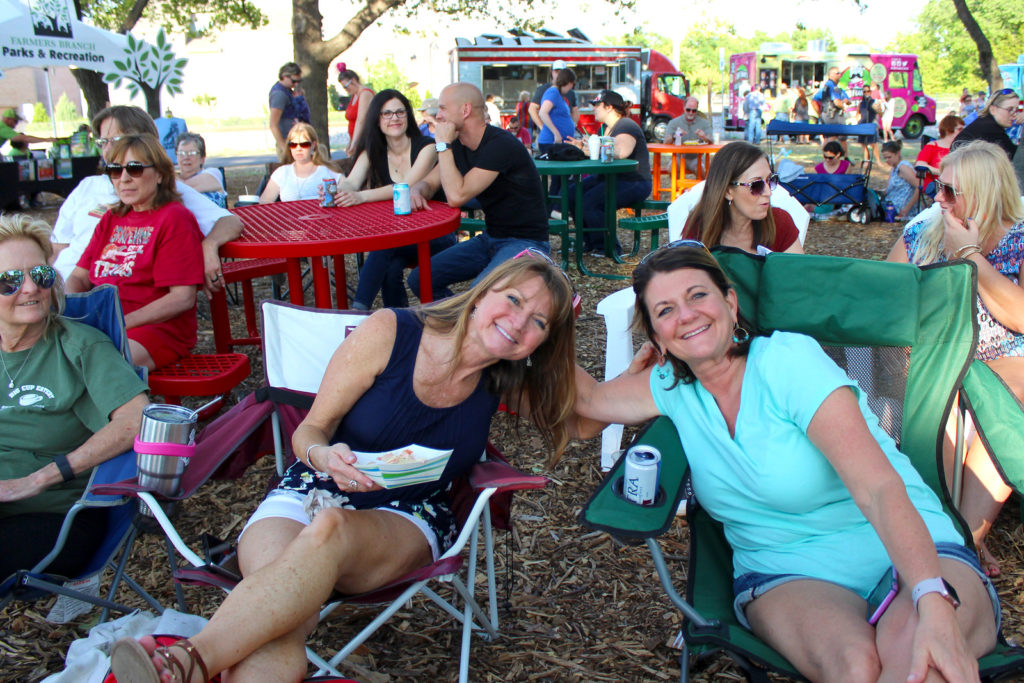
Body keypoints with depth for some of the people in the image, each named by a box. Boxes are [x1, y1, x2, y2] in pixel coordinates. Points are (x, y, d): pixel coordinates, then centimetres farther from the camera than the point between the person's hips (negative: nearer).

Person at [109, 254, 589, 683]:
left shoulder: (506, 382, 6)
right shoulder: (388, 333, -5)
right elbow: (310, 429, -1)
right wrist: (324, 455, -26)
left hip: (406, 521, 1)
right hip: (311, 493, 0)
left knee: (329, 530, -40)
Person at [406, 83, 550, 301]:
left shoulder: (501, 144, -21)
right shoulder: (459, 145, 6)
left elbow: (456, 196, -27)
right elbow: (428, 183, 11)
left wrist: (443, 145, -19)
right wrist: (415, 192, -14)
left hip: (524, 241, -8)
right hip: (489, 238, 9)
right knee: (419, 279, -3)